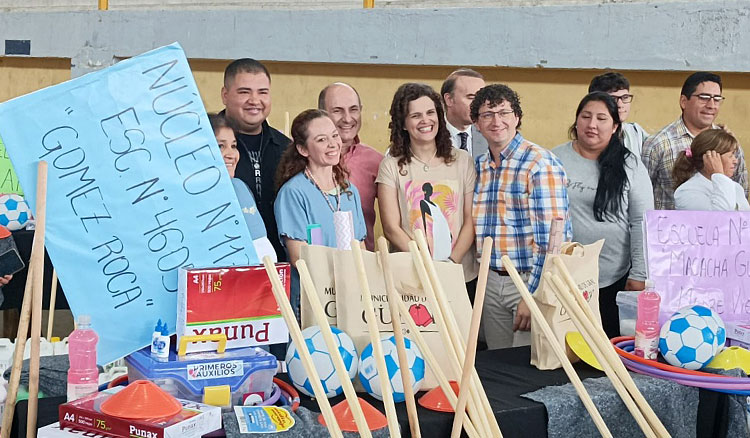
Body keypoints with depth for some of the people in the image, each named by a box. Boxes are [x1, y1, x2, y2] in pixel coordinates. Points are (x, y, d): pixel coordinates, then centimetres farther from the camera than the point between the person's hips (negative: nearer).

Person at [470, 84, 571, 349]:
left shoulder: (540, 164, -12)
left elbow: (550, 238, -17)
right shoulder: (478, 167, 10)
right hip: (491, 282, 6)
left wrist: (533, 295, -19)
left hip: (531, 280, -6)